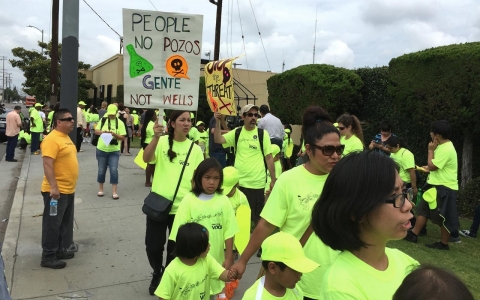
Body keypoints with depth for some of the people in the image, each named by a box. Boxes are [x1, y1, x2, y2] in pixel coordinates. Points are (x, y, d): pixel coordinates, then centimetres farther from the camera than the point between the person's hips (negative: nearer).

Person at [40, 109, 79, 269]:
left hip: (68, 190, 10)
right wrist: (53, 187, -27)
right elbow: (47, 164, -24)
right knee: (52, 224, 1)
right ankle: (48, 256, 12)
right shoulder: (52, 139, -18)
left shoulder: (65, 137, 13)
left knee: (63, 223, 19)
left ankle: (58, 250, 32)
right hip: (56, 191, -10)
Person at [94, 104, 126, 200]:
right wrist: (102, 132, -17)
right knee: (101, 170, 10)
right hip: (101, 149, 2)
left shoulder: (120, 123, -4)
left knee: (114, 170, -6)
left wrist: (114, 134, -24)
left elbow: (122, 137, -6)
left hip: (114, 151, -2)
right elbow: (96, 131, 4)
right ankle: (100, 189, 25)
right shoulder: (103, 120, 2)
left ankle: (114, 192, 0)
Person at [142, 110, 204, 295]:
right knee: (153, 245, 9)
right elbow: (146, 159, -21)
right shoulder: (162, 142, -4)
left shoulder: (195, 149, 0)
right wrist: (156, 137, -36)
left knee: (175, 248, 13)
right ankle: (157, 274, 38)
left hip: (181, 207, 1)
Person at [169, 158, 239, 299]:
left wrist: (229, 258, -1)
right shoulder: (189, 200, -7)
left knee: (217, 287, 13)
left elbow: (228, 231, -1)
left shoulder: (224, 200, -4)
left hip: (217, 258, 1)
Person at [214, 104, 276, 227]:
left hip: (257, 183, -2)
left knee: (256, 216, 8)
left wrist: (273, 180, -3)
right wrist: (218, 122, -17)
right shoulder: (236, 132, 3)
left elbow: (269, 158, -2)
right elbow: (218, 140, -7)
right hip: (238, 181, 3)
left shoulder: (263, 133, -3)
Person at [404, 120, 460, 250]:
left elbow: (432, 166, -21)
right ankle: (413, 234, 18)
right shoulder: (443, 146, 10)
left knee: (443, 217, 2)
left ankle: (443, 244, 15)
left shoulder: (446, 149, -23)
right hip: (436, 185, 10)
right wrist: (429, 167, 10)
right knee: (423, 209, 12)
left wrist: (431, 150, -13)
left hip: (444, 187, -10)